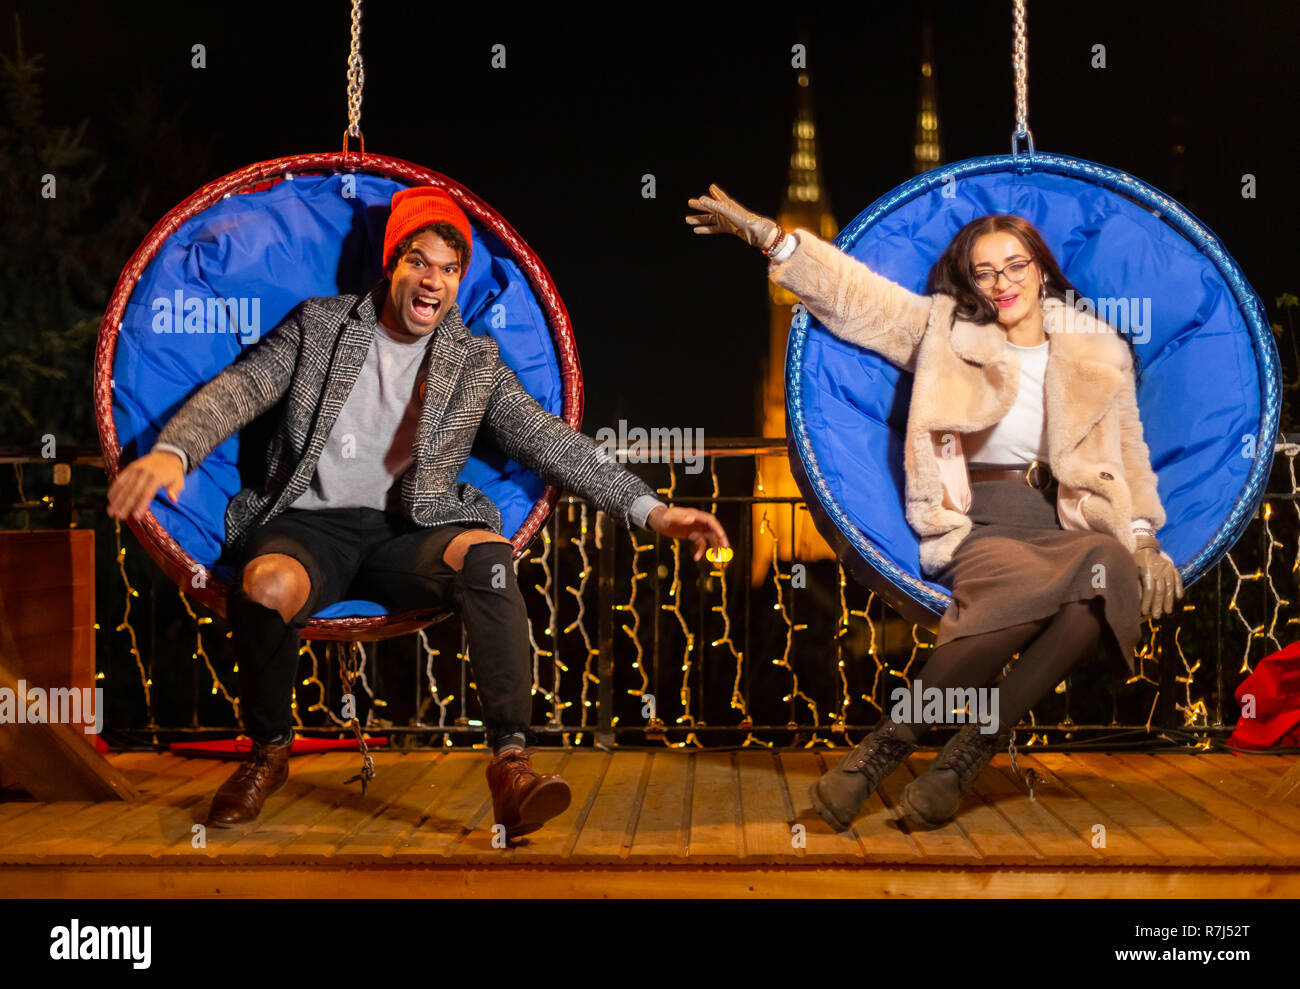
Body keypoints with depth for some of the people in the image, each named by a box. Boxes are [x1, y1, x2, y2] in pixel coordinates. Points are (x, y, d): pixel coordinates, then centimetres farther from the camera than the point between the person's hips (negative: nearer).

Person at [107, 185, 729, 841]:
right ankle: (268, 750, -6)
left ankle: (511, 763, -36)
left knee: (484, 549, -32)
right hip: (309, 524, 0)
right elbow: (239, 388, -2)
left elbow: (552, 443, 7)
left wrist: (650, 509, -4)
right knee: (269, 585, -35)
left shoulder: (476, 362, 12)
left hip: (404, 536, 1)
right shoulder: (320, 325, 9)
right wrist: (172, 451, -23)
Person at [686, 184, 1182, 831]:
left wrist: (1142, 535, 3)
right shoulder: (947, 331, 13)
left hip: (1071, 522, 3)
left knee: (1112, 576, -35)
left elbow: (1129, 450, 18)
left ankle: (968, 753, -29)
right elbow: (853, 292, 7)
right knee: (1032, 586, -38)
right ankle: (889, 744, -28)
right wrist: (769, 236, -5)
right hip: (980, 526, -2)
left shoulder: (1100, 352, 17)